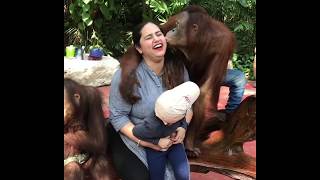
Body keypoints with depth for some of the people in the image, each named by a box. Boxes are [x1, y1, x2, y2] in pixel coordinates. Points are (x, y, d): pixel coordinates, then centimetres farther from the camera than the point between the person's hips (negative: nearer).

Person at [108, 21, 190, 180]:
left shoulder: (178, 69, -5)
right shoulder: (127, 75, -20)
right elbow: (117, 116, -18)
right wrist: (147, 142, -25)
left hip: (167, 140, 4)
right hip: (131, 140, -4)